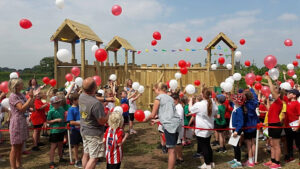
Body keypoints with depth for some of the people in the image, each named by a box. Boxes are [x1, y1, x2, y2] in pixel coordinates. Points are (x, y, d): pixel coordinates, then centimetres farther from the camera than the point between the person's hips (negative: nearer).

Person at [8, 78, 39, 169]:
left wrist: (34, 96, 0)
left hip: (23, 122, 8)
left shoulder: (21, 95, 10)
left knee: (20, 146, 16)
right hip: (16, 123, -8)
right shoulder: (13, 96, -14)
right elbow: (22, 108, -22)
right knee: (15, 147, 1)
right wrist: (30, 97, -19)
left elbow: (30, 106, 10)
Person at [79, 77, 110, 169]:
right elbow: (102, 121, -23)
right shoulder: (96, 104, -31)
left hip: (84, 130, 8)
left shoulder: (82, 96, -6)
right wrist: (109, 113, -6)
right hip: (94, 133, -8)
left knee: (86, 154, 20)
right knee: (94, 158, 2)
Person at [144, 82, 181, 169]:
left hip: (169, 125, -8)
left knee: (171, 150, -4)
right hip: (176, 123, 8)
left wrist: (146, 119, 20)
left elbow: (153, 115, 1)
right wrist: (157, 121, 32)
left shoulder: (159, 98, 0)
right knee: (172, 149, 14)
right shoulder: (170, 98, 21)